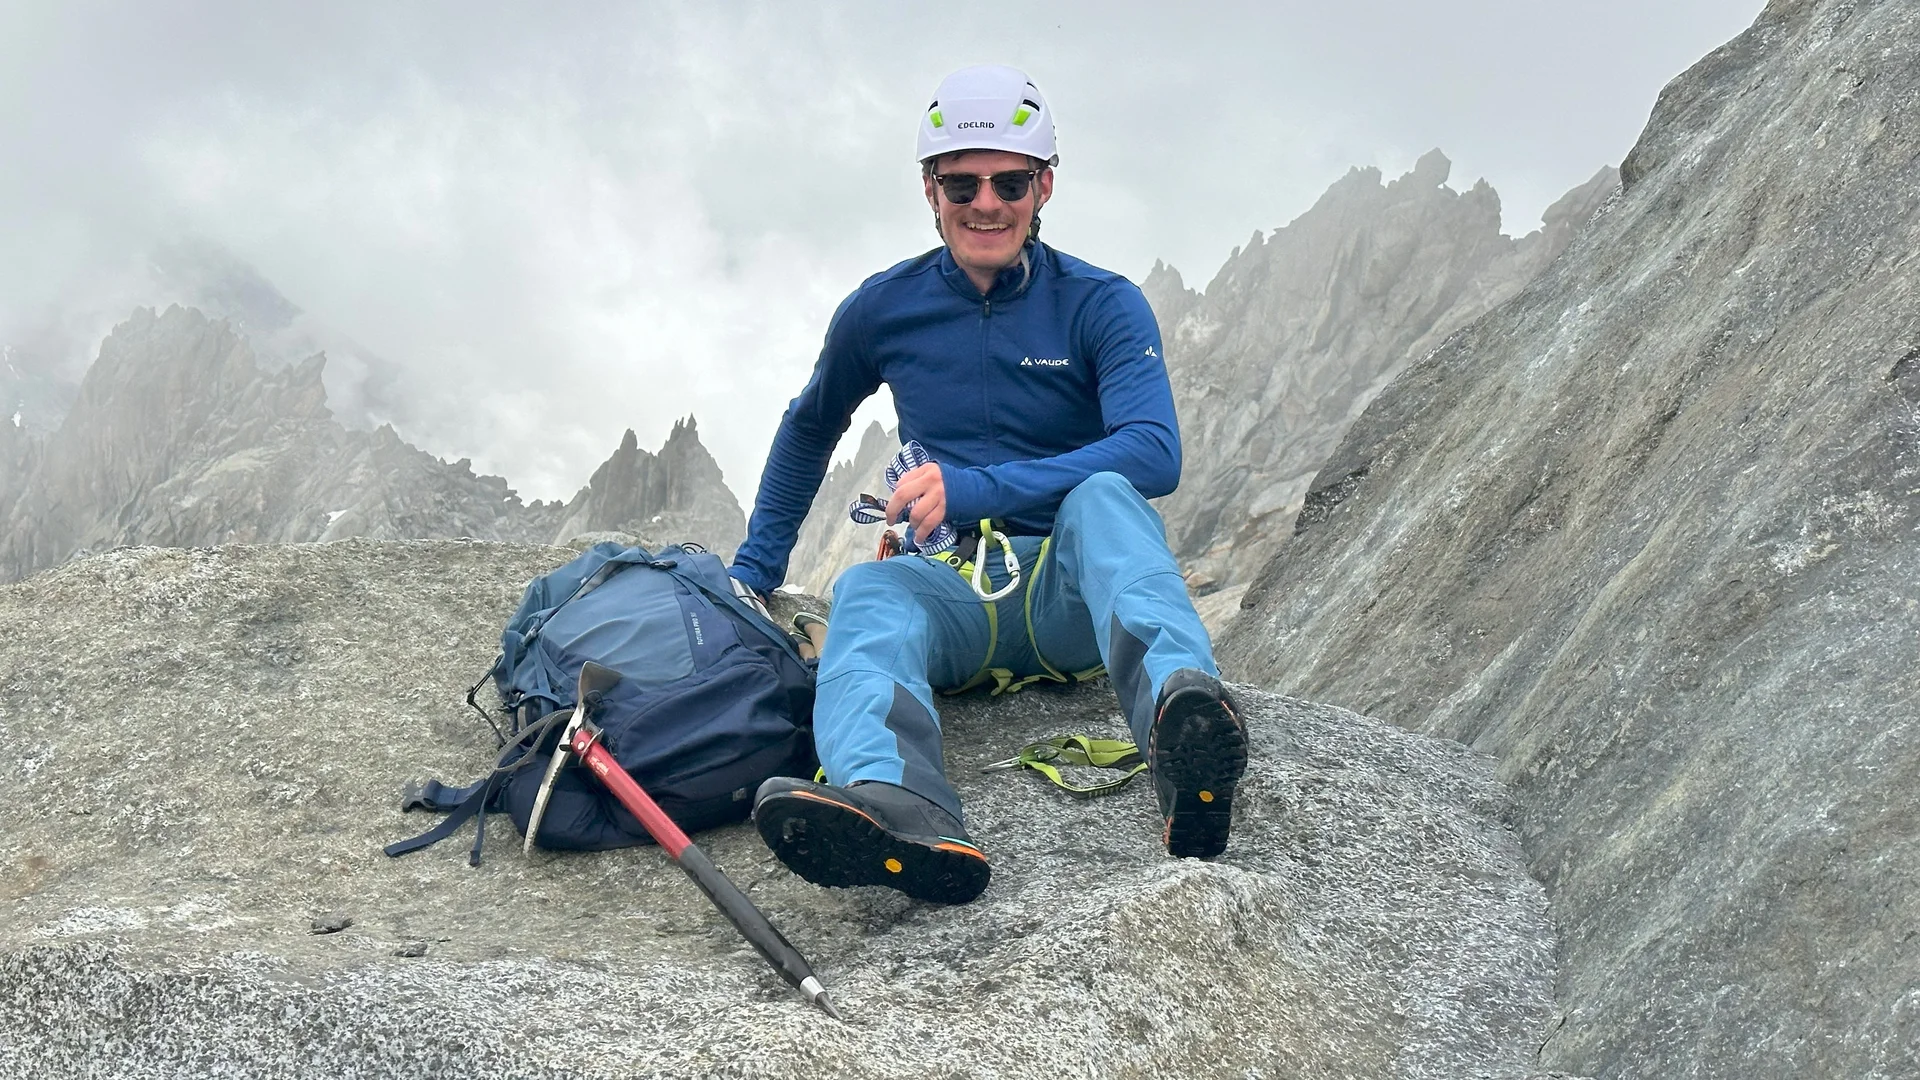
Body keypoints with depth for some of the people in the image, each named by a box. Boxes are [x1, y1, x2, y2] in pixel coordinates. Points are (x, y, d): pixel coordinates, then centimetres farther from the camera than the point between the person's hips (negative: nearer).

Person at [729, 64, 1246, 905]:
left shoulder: (1101, 305, -2)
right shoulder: (881, 311, 7)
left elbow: (1155, 454, -18)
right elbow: (807, 433, 25)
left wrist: (975, 489, -28)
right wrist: (752, 575, 21)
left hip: (1075, 584, -1)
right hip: (956, 593, 2)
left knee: (1102, 494, -34)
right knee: (866, 593, -32)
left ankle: (1181, 732, -63)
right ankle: (902, 815, -65)